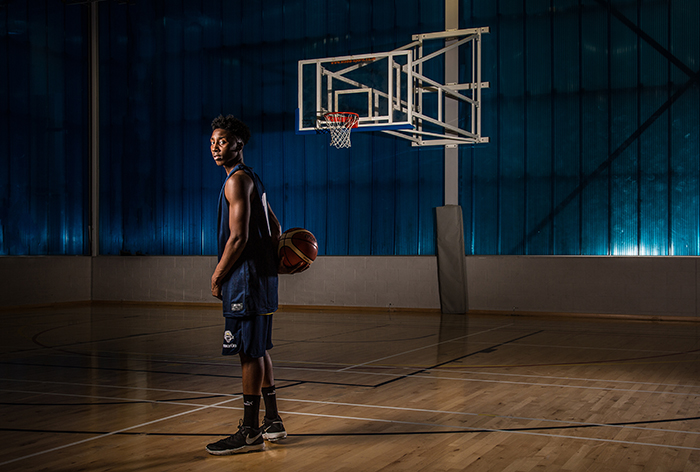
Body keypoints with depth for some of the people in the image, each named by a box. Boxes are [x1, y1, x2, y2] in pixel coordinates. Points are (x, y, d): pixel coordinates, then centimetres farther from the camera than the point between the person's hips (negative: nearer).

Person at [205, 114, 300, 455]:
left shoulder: (237, 180, -13)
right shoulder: (251, 178, 18)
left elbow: (238, 237, -20)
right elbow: (273, 227, 25)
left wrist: (217, 277, -12)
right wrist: (276, 260, 17)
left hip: (247, 277, -10)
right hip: (260, 275, 10)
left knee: (249, 352, -6)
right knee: (258, 350, 16)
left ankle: (250, 433, 1)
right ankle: (272, 422, 24)